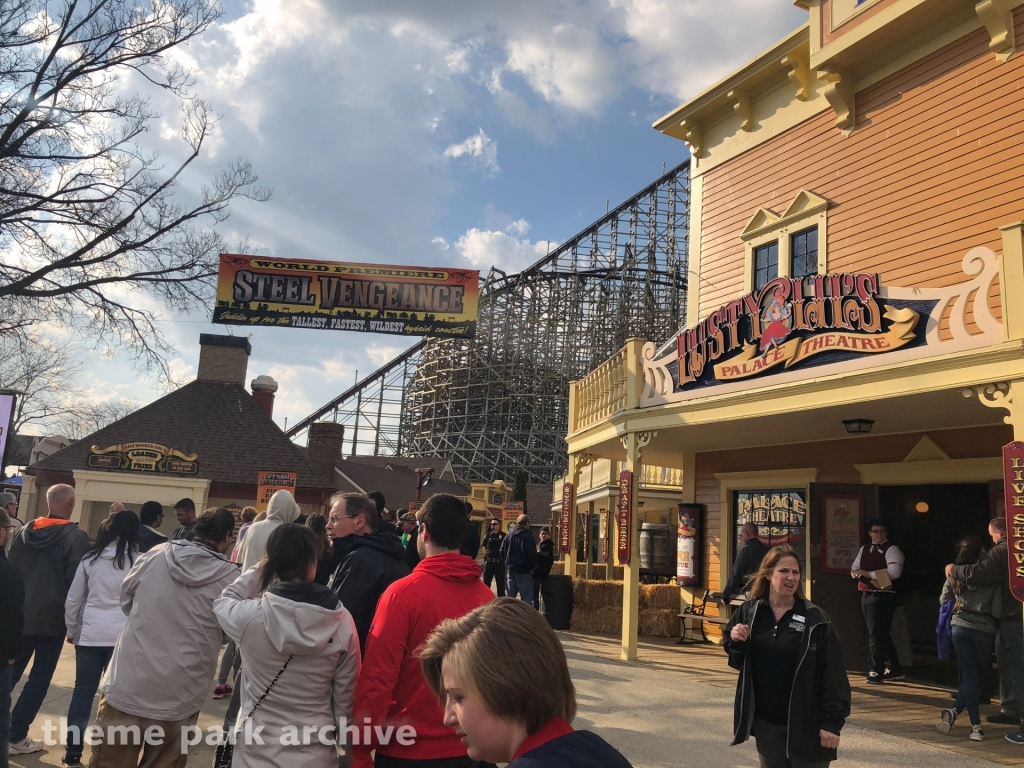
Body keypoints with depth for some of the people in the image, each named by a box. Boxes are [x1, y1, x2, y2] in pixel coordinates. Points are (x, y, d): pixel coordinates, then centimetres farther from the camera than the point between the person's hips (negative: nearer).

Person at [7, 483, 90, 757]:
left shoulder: (25, 531, 5)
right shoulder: (75, 536, -13)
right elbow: (76, 580, -16)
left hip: (19, 615, 5)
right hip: (52, 618, -5)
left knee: (9, 673, 17)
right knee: (39, 679, 6)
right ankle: (16, 737, 8)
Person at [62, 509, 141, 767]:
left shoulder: (91, 559, 2)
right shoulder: (138, 560, -6)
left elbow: (73, 599, 7)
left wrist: (71, 630, 20)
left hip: (89, 634, 2)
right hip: (123, 636, -2)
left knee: (83, 691, 11)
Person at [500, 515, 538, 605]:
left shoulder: (509, 535, 9)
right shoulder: (528, 536, -11)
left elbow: (502, 551, 12)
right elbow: (532, 553, -15)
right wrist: (533, 567, -2)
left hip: (510, 569, 6)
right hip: (524, 570, -6)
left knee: (511, 595, 13)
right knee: (527, 597, -4)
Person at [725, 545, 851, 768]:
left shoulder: (814, 618, -10)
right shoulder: (749, 613, 0)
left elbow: (833, 674, -11)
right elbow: (738, 663, 9)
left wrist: (832, 721, -15)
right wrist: (737, 643, -12)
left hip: (806, 723, -3)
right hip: (766, 721, 4)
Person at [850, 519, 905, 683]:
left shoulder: (891, 549, -7)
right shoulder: (864, 550, 16)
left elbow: (894, 572, -21)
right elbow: (854, 569, 18)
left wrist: (869, 574, -20)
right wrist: (856, 573, -6)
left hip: (883, 597, -8)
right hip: (866, 595, 8)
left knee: (876, 634, -7)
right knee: (881, 634, 16)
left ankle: (876, 671, 0)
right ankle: (895, 669, 28)